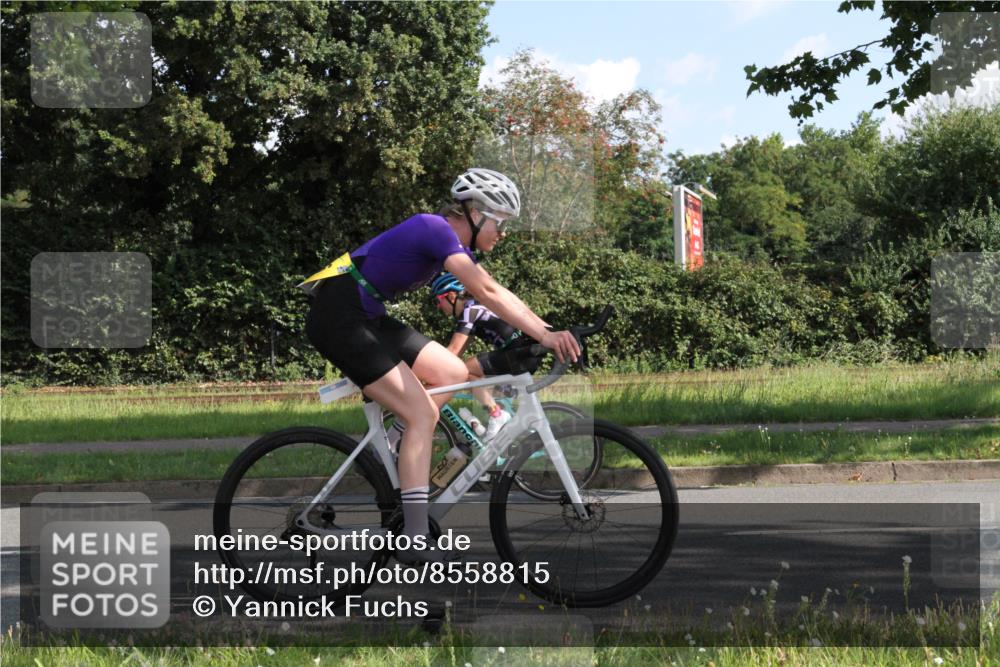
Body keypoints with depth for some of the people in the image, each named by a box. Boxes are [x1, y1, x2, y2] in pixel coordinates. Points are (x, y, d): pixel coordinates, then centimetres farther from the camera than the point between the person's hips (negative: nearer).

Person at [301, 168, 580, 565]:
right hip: (338, 318, -10)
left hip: (367, 317, 10)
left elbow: (498, 294, 14)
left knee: (453, 373, 4)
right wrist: (543, 335, -31)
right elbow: (486, 293, -26)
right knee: (423, 414, -14)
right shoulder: (437, 229, -17)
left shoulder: (454, 242, 13)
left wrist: (548, 331, 3)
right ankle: (416, 543, -17)